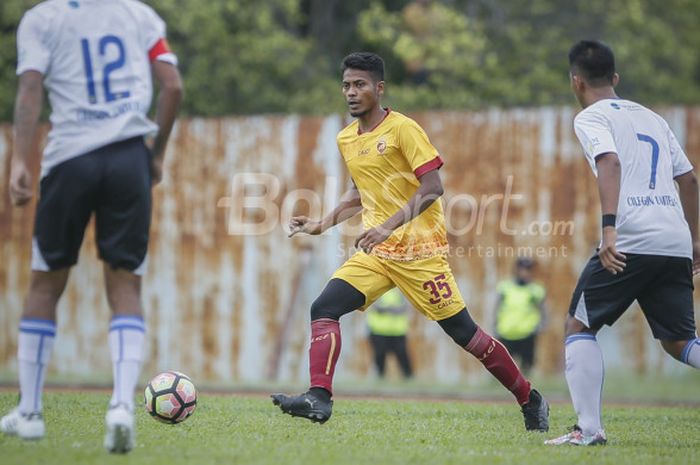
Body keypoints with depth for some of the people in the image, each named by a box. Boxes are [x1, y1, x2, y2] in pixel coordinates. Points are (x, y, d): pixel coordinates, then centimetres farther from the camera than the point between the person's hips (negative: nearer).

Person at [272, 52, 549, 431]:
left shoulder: (402, 129, -11)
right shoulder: (346, 139, 11)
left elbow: (433, 188, -18)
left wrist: (389, 226, -27)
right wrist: (323, 224, 17)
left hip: (419, 250, -6)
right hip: (376, 253, 6)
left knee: (462, 331, -2)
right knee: (324, 308, -14)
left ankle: (529, 400, 12)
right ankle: (319, 398, -20)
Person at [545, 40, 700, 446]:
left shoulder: (592, 118, 4)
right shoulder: (651, 118, 24)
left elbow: (610, 162, -15)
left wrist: (609, 227, -25)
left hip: (630, 242, -6)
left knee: (580, 327, 8)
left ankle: (590, 428, -4)